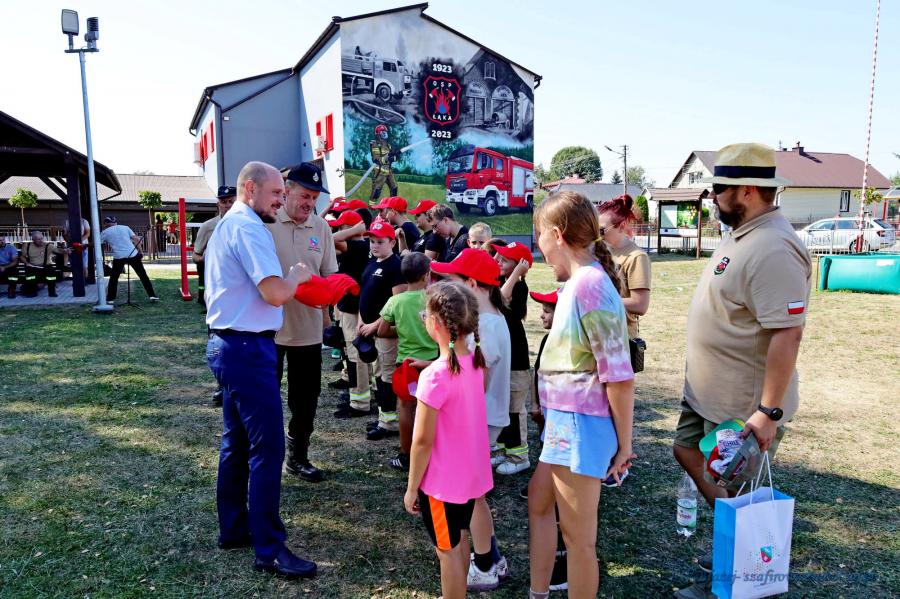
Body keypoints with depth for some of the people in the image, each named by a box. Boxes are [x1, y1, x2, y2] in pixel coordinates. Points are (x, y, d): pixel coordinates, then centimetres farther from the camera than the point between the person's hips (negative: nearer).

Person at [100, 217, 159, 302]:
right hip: (133, 255, 1)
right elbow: (137, 239, 5)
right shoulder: (125, 227, 12)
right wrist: (139, 251, 14)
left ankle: (110, 299, 13)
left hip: (118, 257, -1)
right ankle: (152, 295, 6)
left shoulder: (105, 232, 8)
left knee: (113, 278, 15)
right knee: (143, 276, 8)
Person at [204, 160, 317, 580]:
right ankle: (269, 550, 3)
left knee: (237, 442, 17)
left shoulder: (225, 225, 17)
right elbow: (276, 293, -24)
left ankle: (233, 529, 29)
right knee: (267, 447, -6)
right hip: (247, 349, -11)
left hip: (230, 344, 11)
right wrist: (296, 275, -5)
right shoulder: (249, 228, -16)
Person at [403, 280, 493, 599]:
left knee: (447, 550, 11)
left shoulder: (435, 376, -27)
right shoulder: (475, 361, -4)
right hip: (472, 472, 8)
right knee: (459, 540, 25)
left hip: (443, 479, -8)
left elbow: (423, 440, -21)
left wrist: (411, 487, -9)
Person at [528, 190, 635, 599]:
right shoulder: (579, 281, 8)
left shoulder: (589, 284, -22)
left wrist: (624, 445, -14)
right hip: (564, 419, 11)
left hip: (581, 423, -11)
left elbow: (620, 378, -21)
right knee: (538, 503, 25)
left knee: (578, 535, 6)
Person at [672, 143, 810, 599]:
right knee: (688, 451, 24)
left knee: (736, 496, 7)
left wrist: (768, 411, -27)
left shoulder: (773, 249, -26)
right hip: (707, 393, 10)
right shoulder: (741, 235, 7)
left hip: (744, 407, -10)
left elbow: (787, 335, -29)